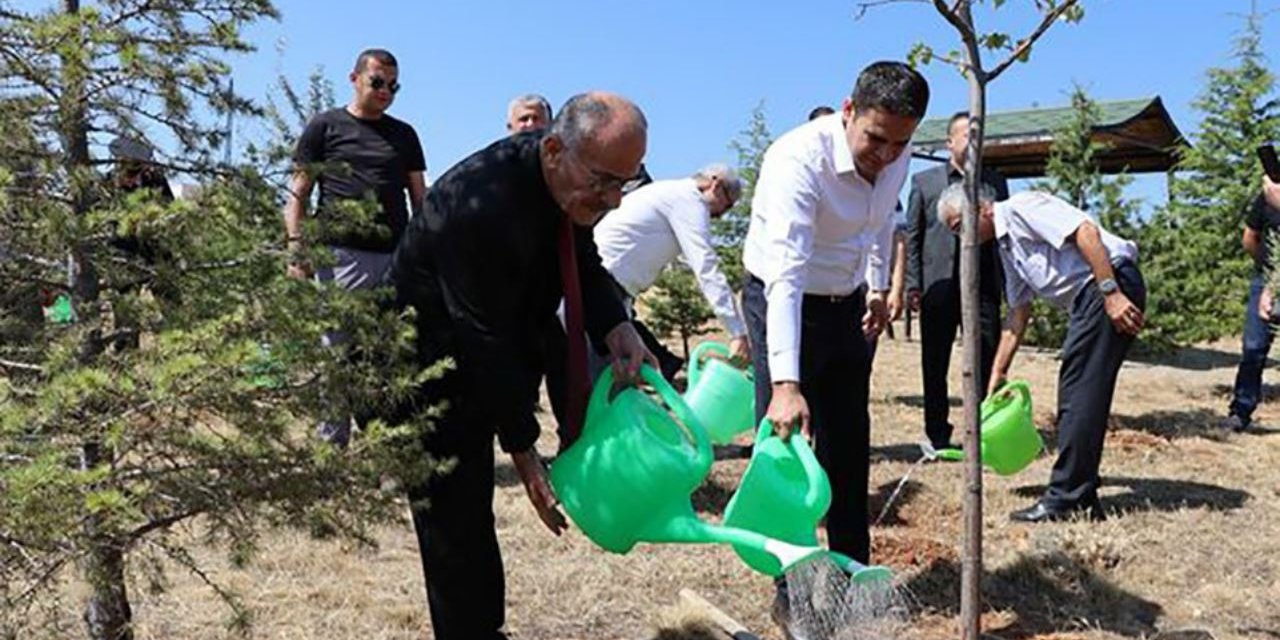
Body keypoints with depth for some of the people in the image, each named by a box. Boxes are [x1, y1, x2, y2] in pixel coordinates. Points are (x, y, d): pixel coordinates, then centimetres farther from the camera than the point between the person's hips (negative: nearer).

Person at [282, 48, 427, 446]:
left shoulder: (404, 135, 19)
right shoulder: (326, 126, 10)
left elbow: (421, 198, 17)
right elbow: (298, 194, 7)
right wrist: (296, 249, -6)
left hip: (397, 258, 3)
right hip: (342, 255, -3)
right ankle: (331, 446, 9)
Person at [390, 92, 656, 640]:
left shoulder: (571, 183, -10)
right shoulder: (480, 204, -35)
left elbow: (585, 265, 4)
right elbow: (485, 341, -30)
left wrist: (615, 327, -17)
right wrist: (522, 448, -23)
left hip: (484, 362, 8)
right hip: (425, 374, -8)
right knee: (455, 521, -2)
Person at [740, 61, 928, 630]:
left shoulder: (897, 157, -9)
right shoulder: (798, 159, -31)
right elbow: (785, 275, -42)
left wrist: (878, 286, 10)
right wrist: (784, 383, -50)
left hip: (847, 305, 7)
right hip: (782, 301, -6)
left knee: (849, 444, 12)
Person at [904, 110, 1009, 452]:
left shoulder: (995, 183, 15)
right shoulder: (924, 181, 10)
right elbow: (911, 237, 6)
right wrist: (912, 286, -3)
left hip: (983, 284, 1)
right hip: (939, 284, -1)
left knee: (988, 359, -2)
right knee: (935, 364, 4)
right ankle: (938, 435, 13)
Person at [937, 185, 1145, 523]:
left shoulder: (1020, 207, -6)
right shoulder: (1006, 246, 21)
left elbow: (1086, 232, -18)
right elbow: (1017, 315, 23)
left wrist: (1111, 292, -24)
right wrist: (997, 374, 22)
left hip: (1113, 283, -10)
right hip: (1088, 297, 10)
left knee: (1080, 392, -9)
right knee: (1075, 394, 9)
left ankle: (1064, 499, -5)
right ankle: (1083, 498, 15)